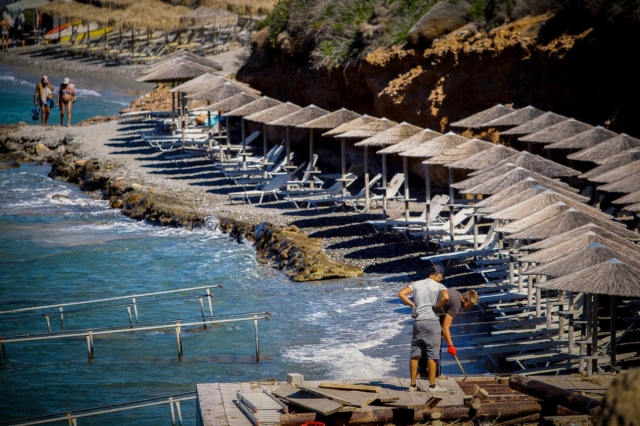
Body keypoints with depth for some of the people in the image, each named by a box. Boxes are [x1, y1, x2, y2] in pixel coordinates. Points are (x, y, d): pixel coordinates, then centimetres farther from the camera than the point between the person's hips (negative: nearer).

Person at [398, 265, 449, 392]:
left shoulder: (417, 284, 10)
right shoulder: (439, 286, -2)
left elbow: (401, 294, 2)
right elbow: (446, 297, -23)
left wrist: (412, 305, 7)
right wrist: (437, 306, -6)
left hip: (418, 322, 4)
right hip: (432, 321, -4)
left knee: (415, 354, 9)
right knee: (432, 354, 2)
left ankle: (413, 385, 12)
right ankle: (432, 385, 5)